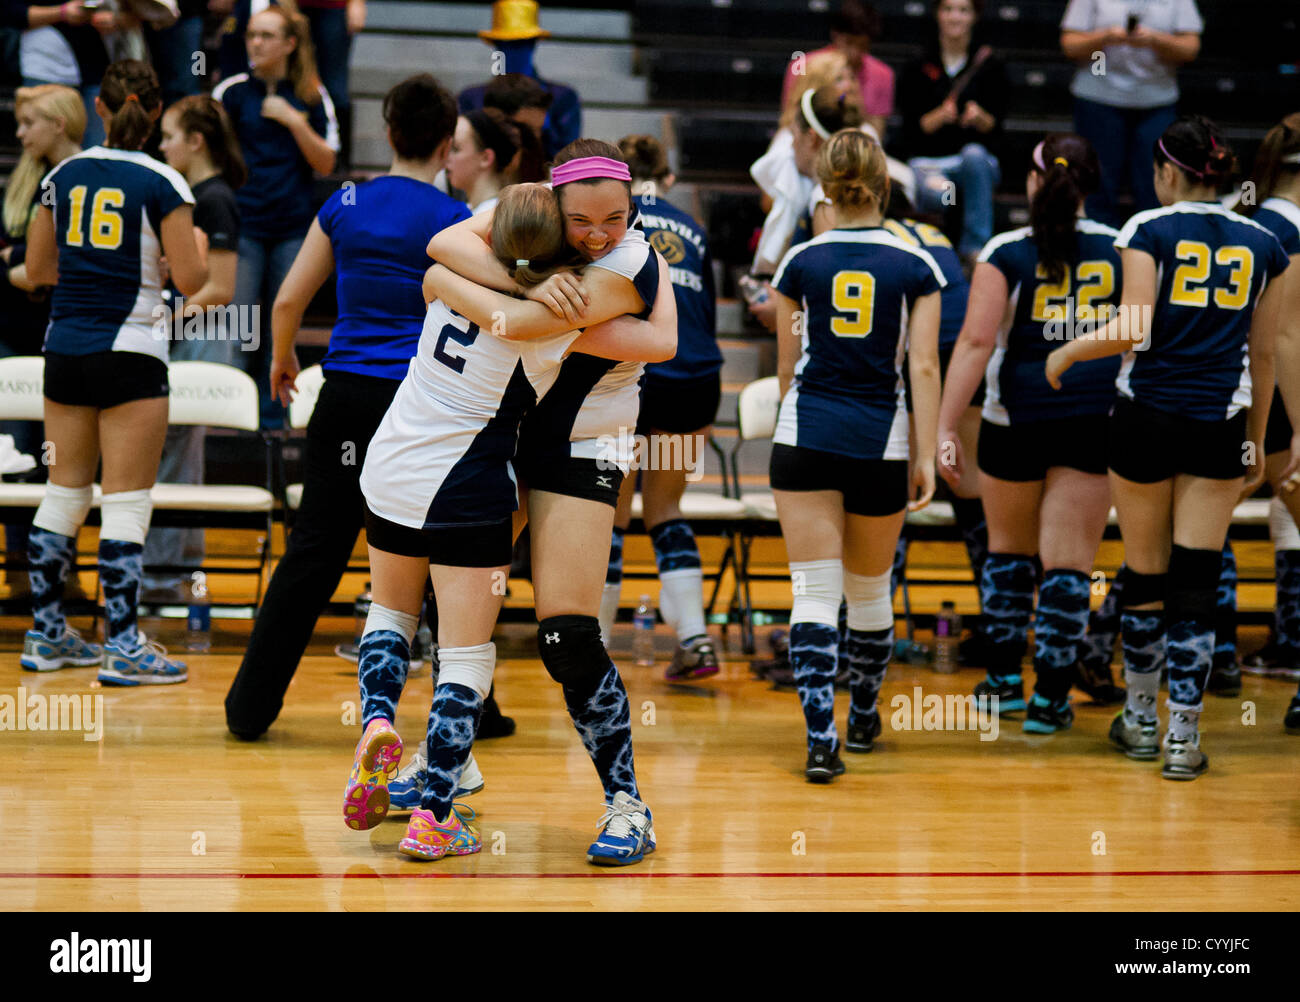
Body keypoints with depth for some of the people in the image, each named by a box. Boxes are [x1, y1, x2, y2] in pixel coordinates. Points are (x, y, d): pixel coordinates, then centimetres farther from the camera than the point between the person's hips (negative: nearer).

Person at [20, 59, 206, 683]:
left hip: (65, 349, 5)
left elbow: (36, 269, 13)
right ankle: (121, 647, -3)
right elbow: (190, 279, -10)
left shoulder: (63, 176, 6)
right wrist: (198, 260, 11)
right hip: (129, 351, -5)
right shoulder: (162, 184, -8)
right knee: (126, 501, -3)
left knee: (63, 491, 13)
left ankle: (46, 635, 19)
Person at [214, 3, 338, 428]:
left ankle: (273, 416, 15)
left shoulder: (313, 97, 5)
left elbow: (325, 163, 1)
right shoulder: (233, 90, 1)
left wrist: (294, 122, -11)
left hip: (293, 228, 2)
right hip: (243, 223, -2)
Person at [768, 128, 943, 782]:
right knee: (869, 590, 17)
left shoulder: (800, 262, 3)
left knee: (815, 592, -4)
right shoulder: (916, 267, 0)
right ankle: (864, 717, 34)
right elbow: (923, 368, -4)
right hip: (880, 443, 0)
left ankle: (821, 739, -17)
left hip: (804, 436, 0)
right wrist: (927, 458, 0)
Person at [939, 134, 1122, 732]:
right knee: (1068, 559, 2)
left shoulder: (1006, 253, -5)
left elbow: (976, 341, -12)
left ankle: (1003, 681, 25)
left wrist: (944, 429, -13)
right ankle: (1051, 698, 1)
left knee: (1008, 547, 19)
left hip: (1016, 419, -1)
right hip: (1096, 419, 1)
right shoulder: (1119, 249, 3)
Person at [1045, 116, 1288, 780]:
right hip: (1219, 426, 2)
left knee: (1145, 576, 11)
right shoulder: (1262, 245, 6)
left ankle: (1140, 721, 24)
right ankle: (1183, 738, 0)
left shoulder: (1149, 230, -4)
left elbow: (1133, 329, -14)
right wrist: (1257, 439, 18)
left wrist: (1067, 352, 1)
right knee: (1196, 583, 2)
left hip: (1146, 418, -2)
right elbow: (1263, 353, 10)